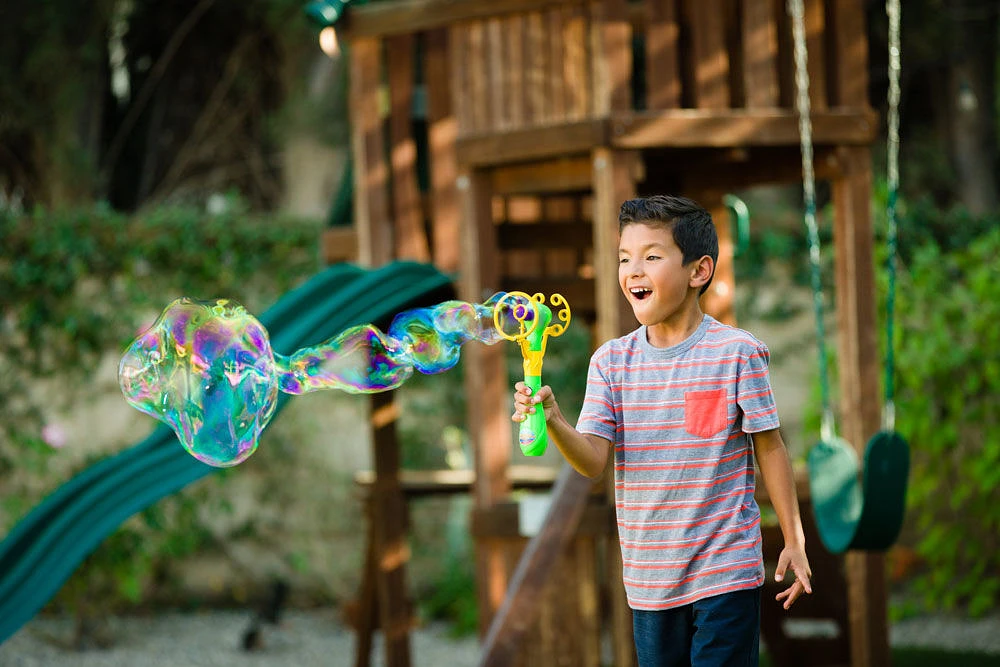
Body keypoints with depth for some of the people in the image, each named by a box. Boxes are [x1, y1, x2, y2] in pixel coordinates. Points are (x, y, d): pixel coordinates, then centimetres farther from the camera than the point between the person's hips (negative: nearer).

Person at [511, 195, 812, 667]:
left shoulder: (736, 352, -9)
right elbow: (593, 460, -7)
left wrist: (794, 542, 0)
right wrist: (552, 422, -27)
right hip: (648, 578, 4)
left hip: (725, 573, -4)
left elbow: (769, 449, -2)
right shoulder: (611, 361, 2)